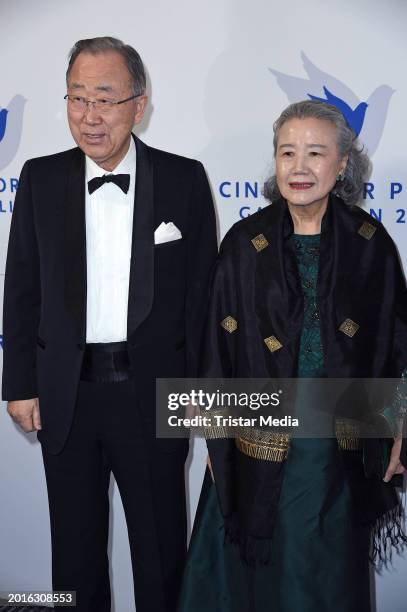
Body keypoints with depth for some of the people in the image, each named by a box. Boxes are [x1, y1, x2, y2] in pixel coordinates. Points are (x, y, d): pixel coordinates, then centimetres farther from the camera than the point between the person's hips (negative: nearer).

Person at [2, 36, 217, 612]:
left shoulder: (184, 179, -4)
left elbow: (201, 289, -2)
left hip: (154, 391, -1)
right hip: (66, 393, 2)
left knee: (161, 546, 16)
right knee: (76, 548, 19)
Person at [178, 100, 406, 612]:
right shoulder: (245, 243, -6)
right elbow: (219, 344, -2)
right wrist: (216, 434, -1)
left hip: (343, 447, 1)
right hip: (261, 445, 0)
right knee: (255, 570, 15)